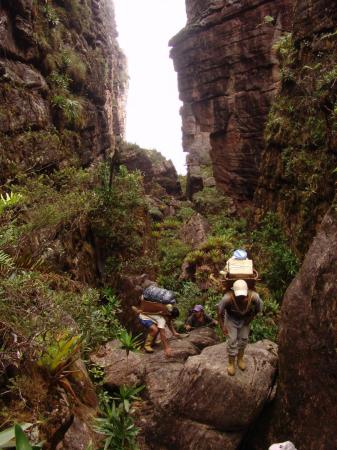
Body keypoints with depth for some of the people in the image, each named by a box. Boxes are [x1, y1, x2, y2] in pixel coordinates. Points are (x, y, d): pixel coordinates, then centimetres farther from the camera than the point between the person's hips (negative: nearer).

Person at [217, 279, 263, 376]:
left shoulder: (254, 296, -38)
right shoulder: (228, 298, -42)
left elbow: (259, 307, -14)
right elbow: (220, 310, -22)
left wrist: (250, 319, -10)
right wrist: (222, 326, -16)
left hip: (245, 318, 2)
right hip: (231, 318, -2)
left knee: (244, 339, 12)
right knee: (232, 340, -2)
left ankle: (240, 358, 37)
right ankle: (231, 363, 19)